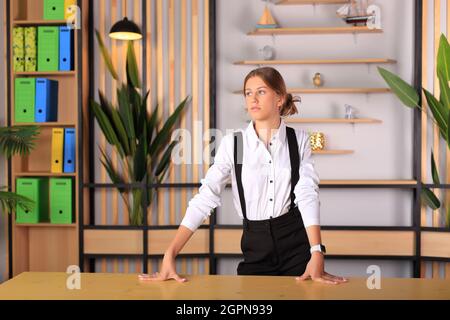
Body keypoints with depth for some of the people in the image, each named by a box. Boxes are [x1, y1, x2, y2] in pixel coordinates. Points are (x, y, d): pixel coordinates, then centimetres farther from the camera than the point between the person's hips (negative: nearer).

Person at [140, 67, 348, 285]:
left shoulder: (299, 140, -1)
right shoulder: (232, 143, -4)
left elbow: (307, 193, -10)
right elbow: (205, 197, -11)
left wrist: (317, 253, -23)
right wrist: (170, 255, -20)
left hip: (297, 241, 0)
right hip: (255, 245, 0)